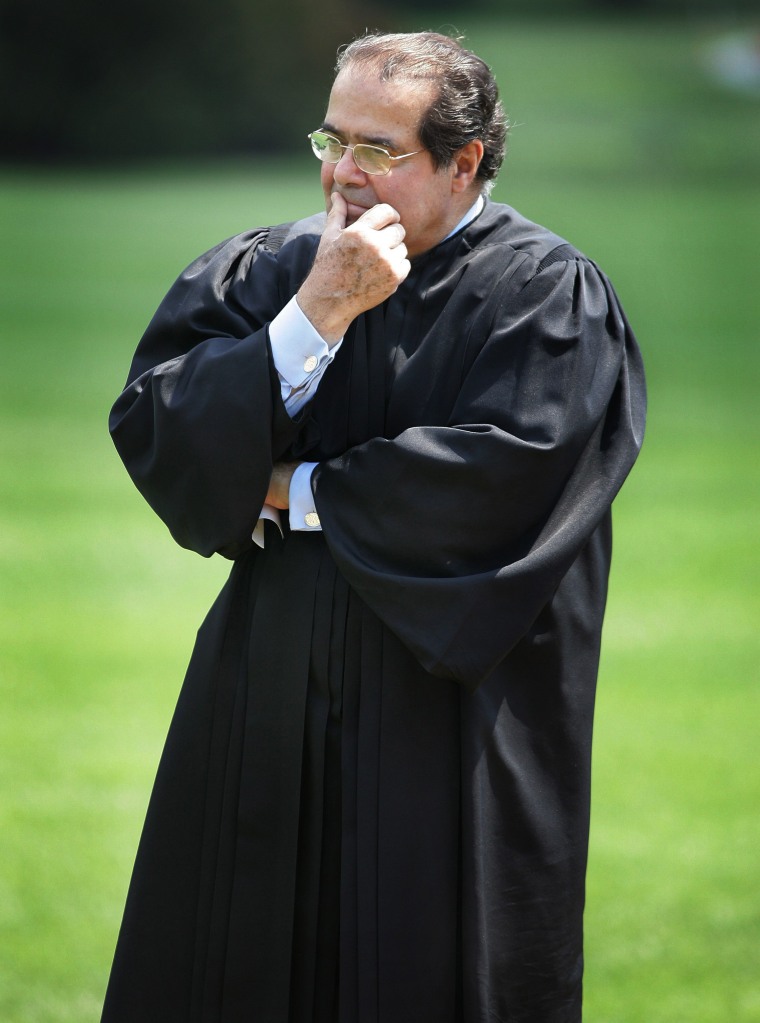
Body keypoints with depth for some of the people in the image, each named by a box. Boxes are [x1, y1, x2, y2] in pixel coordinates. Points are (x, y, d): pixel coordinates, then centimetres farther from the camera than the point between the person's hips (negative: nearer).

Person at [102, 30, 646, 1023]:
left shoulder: (547, 297, -6)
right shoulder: (263, 270, 6)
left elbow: (500, 478, -19)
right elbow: (148, 428, -6)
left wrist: (293, 496, -10)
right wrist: (317, 316, -17)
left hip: (446, 723, -4)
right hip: (266, 711, 4)